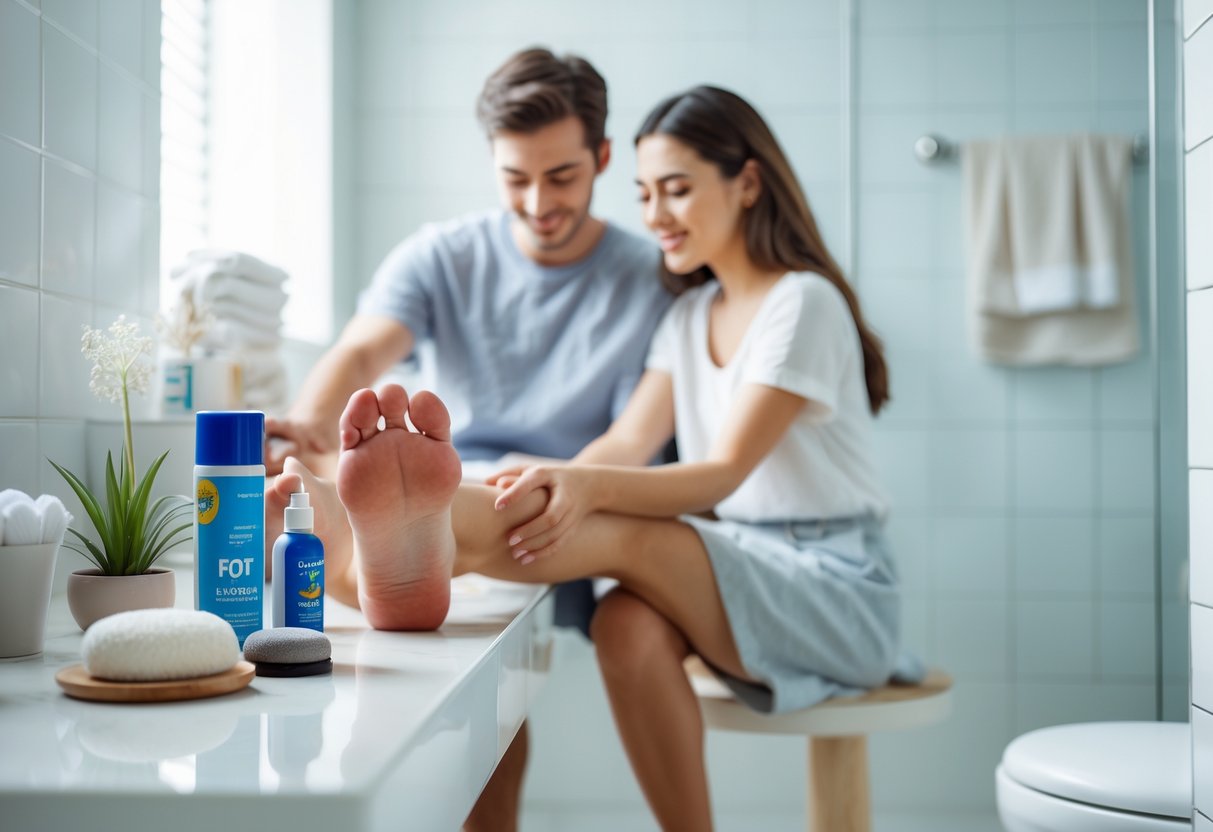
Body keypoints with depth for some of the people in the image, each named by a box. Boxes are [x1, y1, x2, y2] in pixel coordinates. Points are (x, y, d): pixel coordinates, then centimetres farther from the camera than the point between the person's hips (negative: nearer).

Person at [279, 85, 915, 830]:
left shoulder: (803, 302, -10)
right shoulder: (692, 315, 15)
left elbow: (725, 472, -21)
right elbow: (626, 444, -1)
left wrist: (589, 488, -38)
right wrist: (554, 484, -23)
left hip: (839, 592, -7)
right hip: (739, 572, 8)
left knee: (631, 539, -34)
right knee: (630, 622, -28)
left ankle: (430, 537, -56)